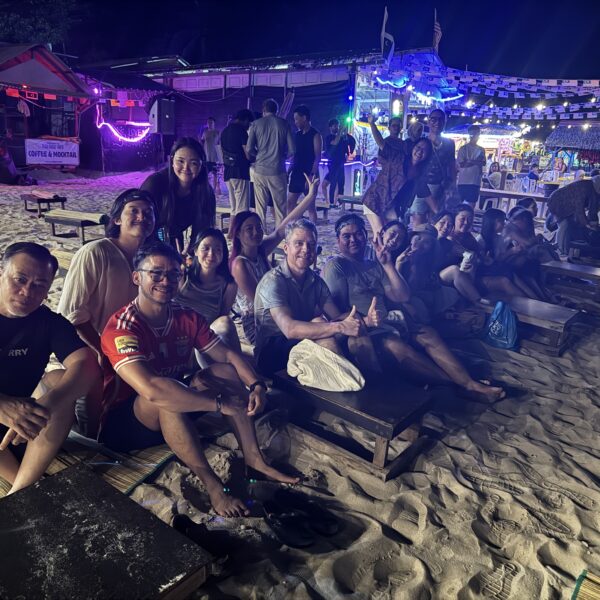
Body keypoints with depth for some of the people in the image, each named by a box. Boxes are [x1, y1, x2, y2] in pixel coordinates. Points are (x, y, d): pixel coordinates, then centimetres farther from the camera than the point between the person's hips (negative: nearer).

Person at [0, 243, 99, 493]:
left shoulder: (49, 322, -4)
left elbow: (87, 365, -22)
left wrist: (47, 404, -40)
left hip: (25, 430, 2)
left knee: (59, 379, -25)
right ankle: (31, 488, -15)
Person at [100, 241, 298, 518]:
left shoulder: (187, 318, -3)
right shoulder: (122, 328, -25)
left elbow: (228, 355, 0)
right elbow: (150, 388, -40)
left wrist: (256, 385, -21)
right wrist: (220, 404, -35)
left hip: (175, 418, 7)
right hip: (123, 424, -7)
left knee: (224, 371, -8)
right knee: (164, 396, -36)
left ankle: (253, 458, -9)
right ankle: (212, 484, -26)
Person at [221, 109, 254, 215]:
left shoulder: (224, 131, 17)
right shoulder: (241, 130, -8)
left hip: (227, 172, 8)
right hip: (240, 171, -8)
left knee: (233, 209, 11)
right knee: (242, 210, -9)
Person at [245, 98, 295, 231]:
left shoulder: (256, 124, 2)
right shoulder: (284, 124, 1)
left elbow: (249, 149, -3)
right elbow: (291, 150, -2)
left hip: (260, 170, 1)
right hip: (278, 170, -1)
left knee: (260, 207, 8)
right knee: (280, 207, 5)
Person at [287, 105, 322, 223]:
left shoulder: (315, 135, -7)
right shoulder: (298, 134, 13)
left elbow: (317, 158, -13)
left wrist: (311, 176, -21)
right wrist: (289, 172, 12)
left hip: (309, 175, -7)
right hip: (297, 174, 7)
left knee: (310, 206, -2)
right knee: (290, 203, 6)